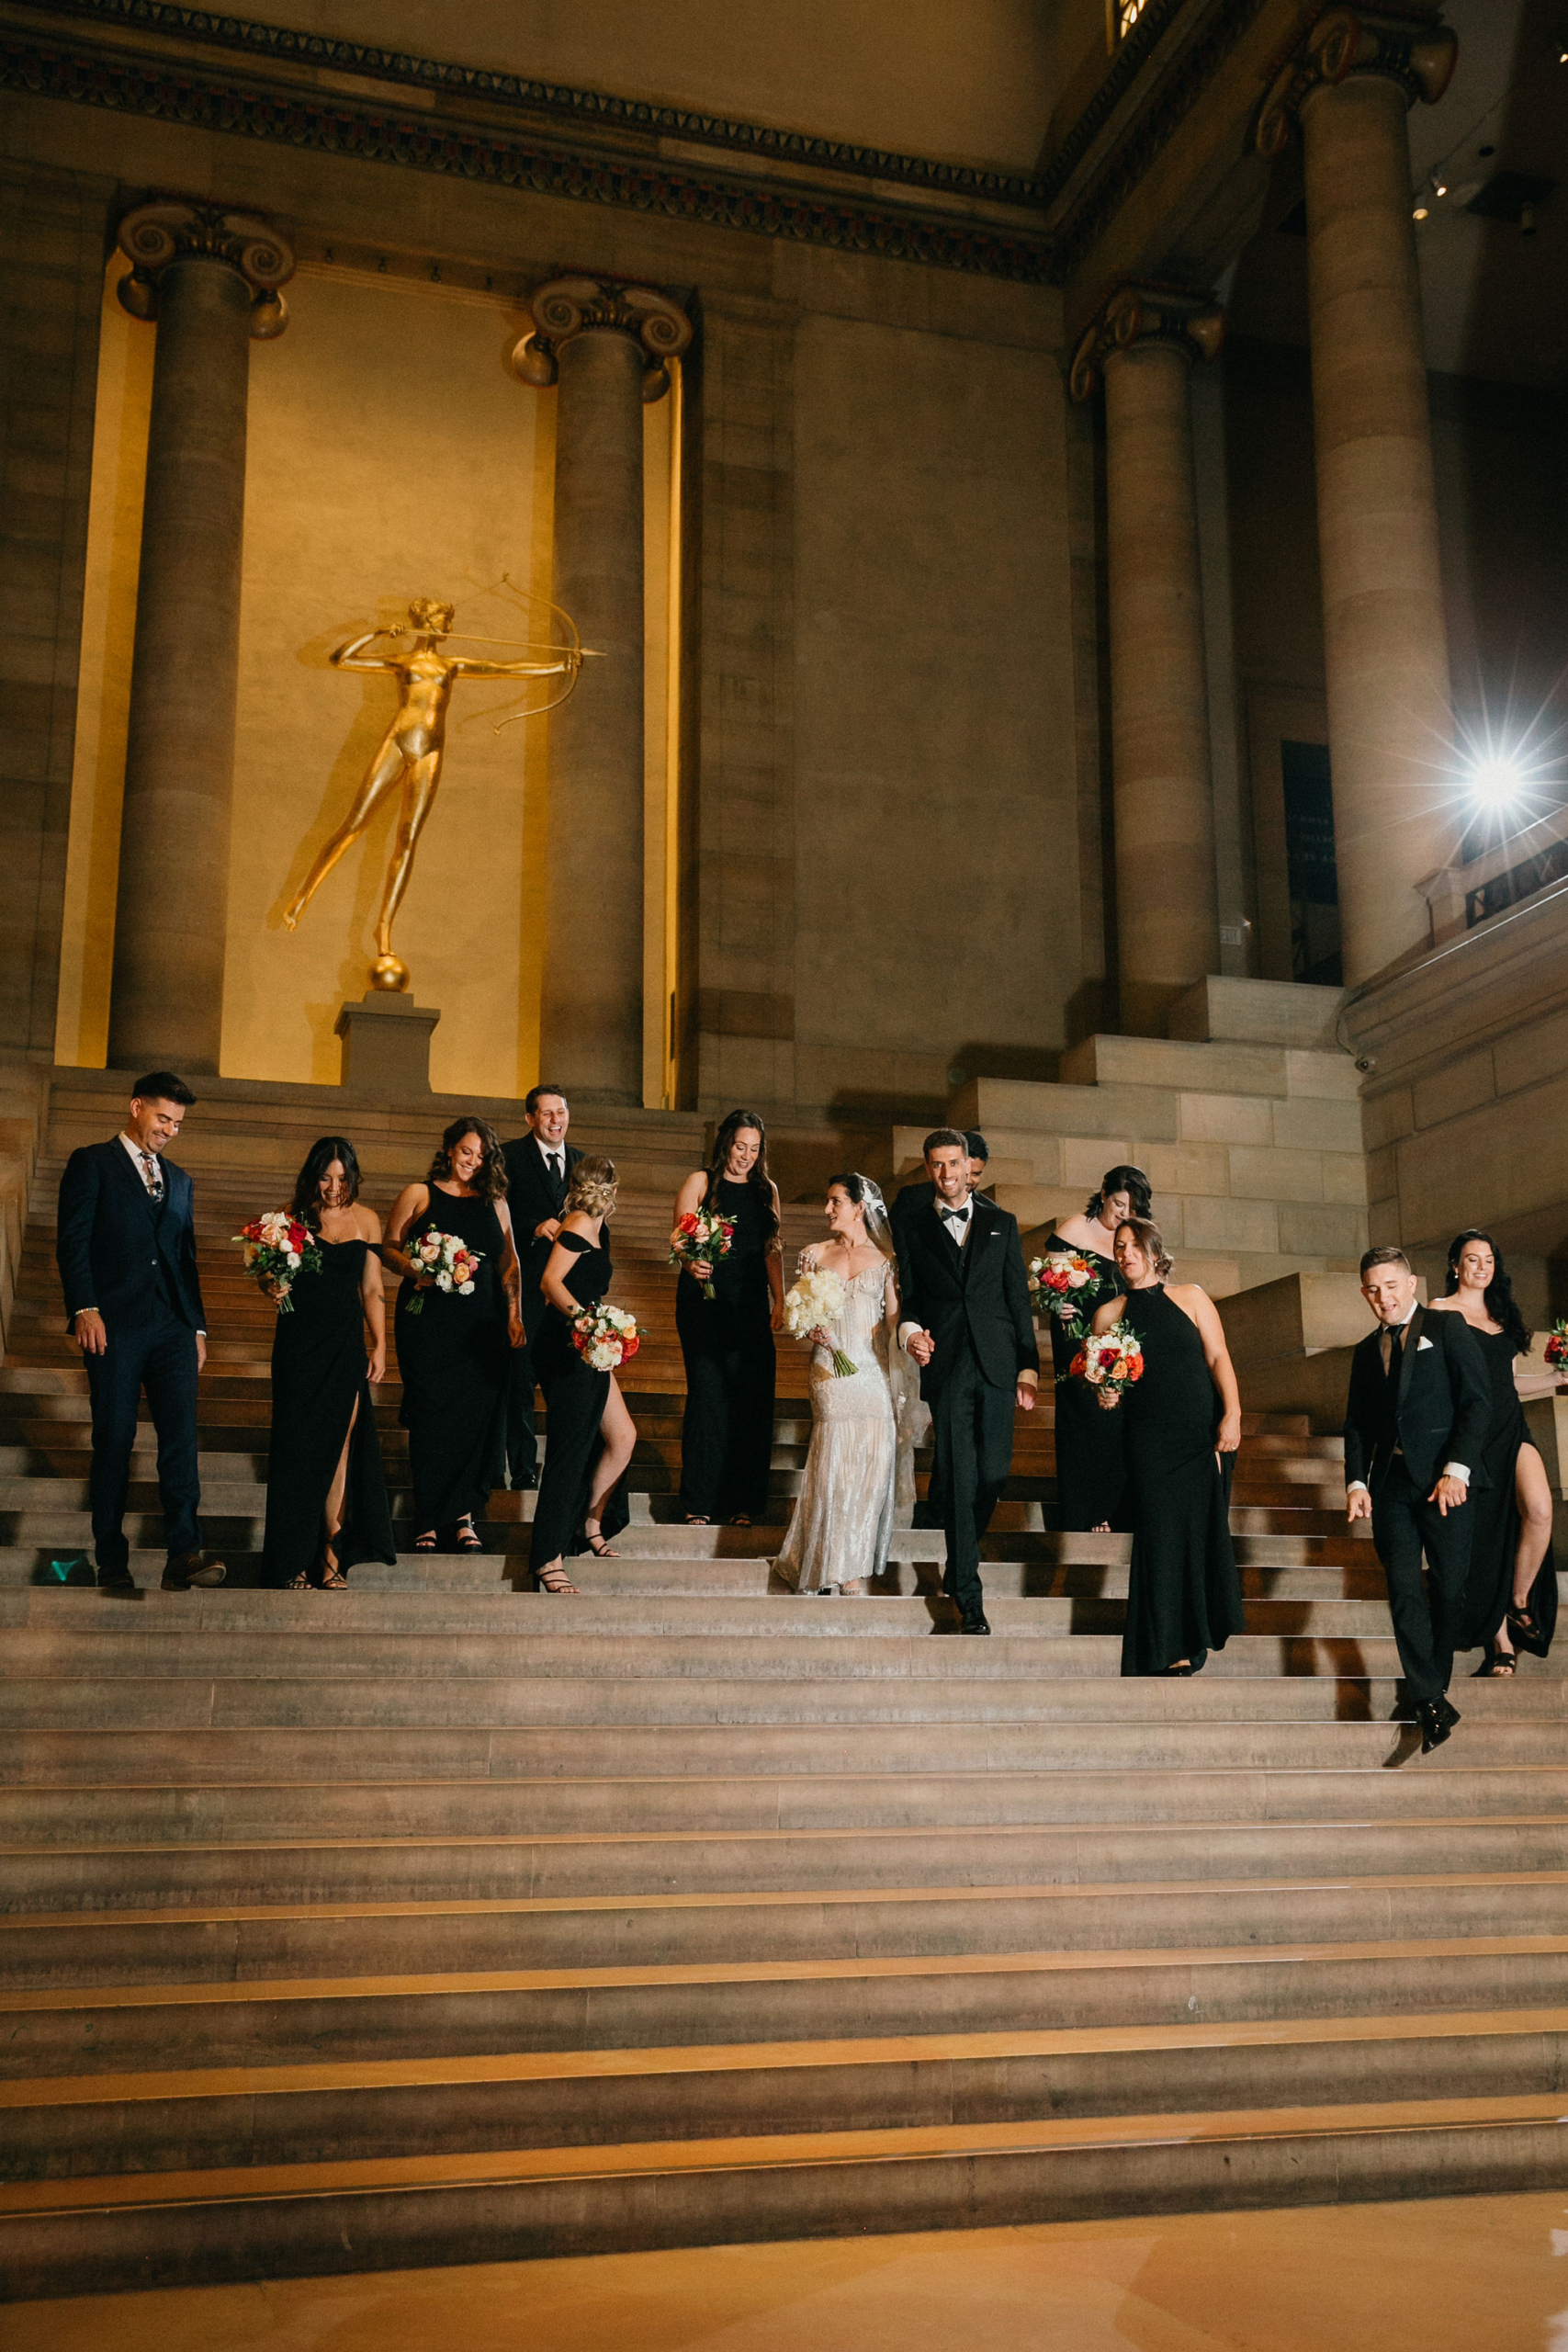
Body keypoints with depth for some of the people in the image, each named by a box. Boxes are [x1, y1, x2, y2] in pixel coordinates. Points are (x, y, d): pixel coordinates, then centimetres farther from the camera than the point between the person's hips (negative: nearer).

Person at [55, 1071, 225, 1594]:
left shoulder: (180, 1181, 21)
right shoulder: (91, 1163, 5)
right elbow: (72, 1241, -4)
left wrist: (197, 1325, 18)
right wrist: (85, 1308, -14)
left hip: (172, 1327, 4)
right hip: (114, 1325, -4)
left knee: (181, 1437, -8)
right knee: (114, 1442, -1)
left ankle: (183, 1555, -13)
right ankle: (112, 1565, 5)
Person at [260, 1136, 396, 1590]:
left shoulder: (366, 1220, 6)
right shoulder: (291, 1215, 1)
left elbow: (372, 1289, 9)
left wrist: (380, 1347, 4)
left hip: (347, 1342, 1)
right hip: (299, 1339, -1)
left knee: (339, 1444, -1)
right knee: (298, 1445, 1)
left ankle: (332, 1551, 6)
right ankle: (296, 1557, 8)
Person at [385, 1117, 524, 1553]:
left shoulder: (494, 1202, 15)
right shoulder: (418, 1195, 7)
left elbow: (509, 1262, 16)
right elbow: (390, 1247, 5)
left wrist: (514, 1313, 6)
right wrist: (415, 1271, -15)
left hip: (482, 1324, 3)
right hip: (428, 1321, -3)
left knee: (478, 1415, -2)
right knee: (432, 1415, -3)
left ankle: (463, 1513, 10)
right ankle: (428, 1521, 5)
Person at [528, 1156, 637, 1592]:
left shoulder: (592, 1228, 18)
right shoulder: (580, 1222, -9)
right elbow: (551, 1281, -20)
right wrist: (583, 1316, -33)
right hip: (567, 1345, -10)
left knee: (622, 1435, 10)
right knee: (570, 1450, -9)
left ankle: (590, 1525, 23)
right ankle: (548, 1560, -7)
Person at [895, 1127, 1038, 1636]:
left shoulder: (1001, 1223, 11)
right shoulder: (913, 1230, 9)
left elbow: (1019, 1299, 9)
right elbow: (907, 1301, 10)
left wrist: (1028, 1367, 5)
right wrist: (910, 1332, -13)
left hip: (996, 1364, 1)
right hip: (945, 1365, -1)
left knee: (993, 1472, -1)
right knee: (959, 1478, -4)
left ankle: (959, 1560, 26)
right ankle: (968, 1596, 1)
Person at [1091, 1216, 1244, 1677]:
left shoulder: (1189, 1297, 7)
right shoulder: (1109, 1314, 9)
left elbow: (1218, 1357, 1)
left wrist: (1232, 1415, -11)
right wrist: (1105, 1397, -13)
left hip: (1204, 1435, 0)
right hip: (1150, 1441, 0)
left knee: (1203, 1531, 1)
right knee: (1162, 1535, -4)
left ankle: (1198, 1636, 17)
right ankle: (1172, 1647, 4)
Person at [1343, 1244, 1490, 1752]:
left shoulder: (1448, 1329, 2)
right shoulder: (1367, 1352, 18)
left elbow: (1477, 1401, -5)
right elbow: (1357, 1424, 17)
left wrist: (1456, 1470, -14)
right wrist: (1356, 1482, 2)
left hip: (1444, 1480, -4)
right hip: (1390, 1482, 4)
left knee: (1448, 1590, 0)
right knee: (1404, 1591, -6)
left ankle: (1431, 1690, 15)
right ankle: (1431, 1703, -6)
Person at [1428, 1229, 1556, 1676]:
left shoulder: (1500, 1312, 18)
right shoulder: (1442, 1311, 0)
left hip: (1511, 1425, 5)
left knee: (1539, 1510, -20)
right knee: (1483, 1533, -2)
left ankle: (1520, 1601, 1)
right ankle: (1499, 1639, 9)